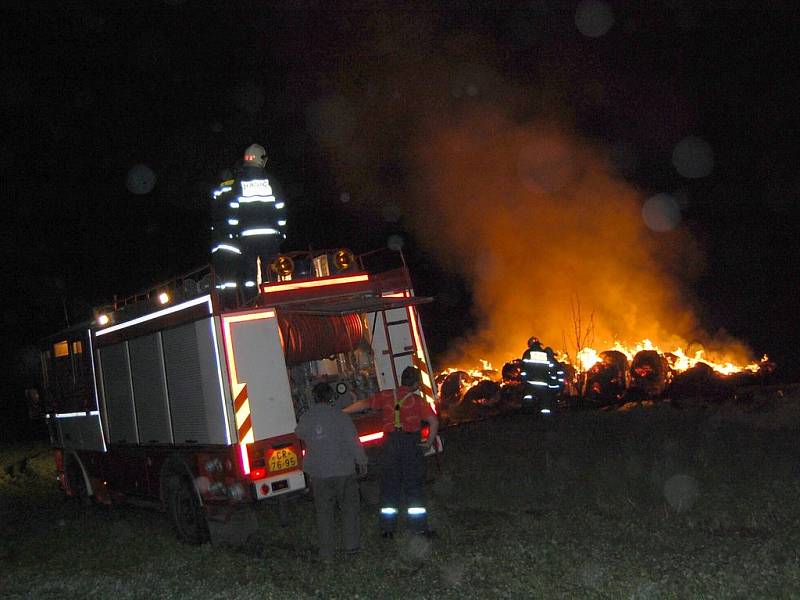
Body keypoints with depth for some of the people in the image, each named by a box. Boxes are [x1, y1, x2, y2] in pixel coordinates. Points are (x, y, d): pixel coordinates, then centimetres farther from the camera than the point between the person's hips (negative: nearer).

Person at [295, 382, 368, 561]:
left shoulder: (306, 418, -2)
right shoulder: (340, 416, -10)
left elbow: (299, 434, 19)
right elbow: (353, 441, -8)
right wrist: (362, 462, 3)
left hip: (318, 473, 2)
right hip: (343, 470, -2)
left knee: (324, 512, 10)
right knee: (349, 508, 11)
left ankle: (326, 551, 11)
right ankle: (351, 546, 11)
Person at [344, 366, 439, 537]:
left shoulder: (387, 396, 3)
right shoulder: (418, 400, -4)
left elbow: (363, 403, 5)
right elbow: (434, 422, -13)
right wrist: (429, 443, -1)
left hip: (391, 444, 2)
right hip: (412, 444, -2)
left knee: (389, 486, 10)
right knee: (414, 486, 7)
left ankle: (387, 528, 13)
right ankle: (419, 527, 10)